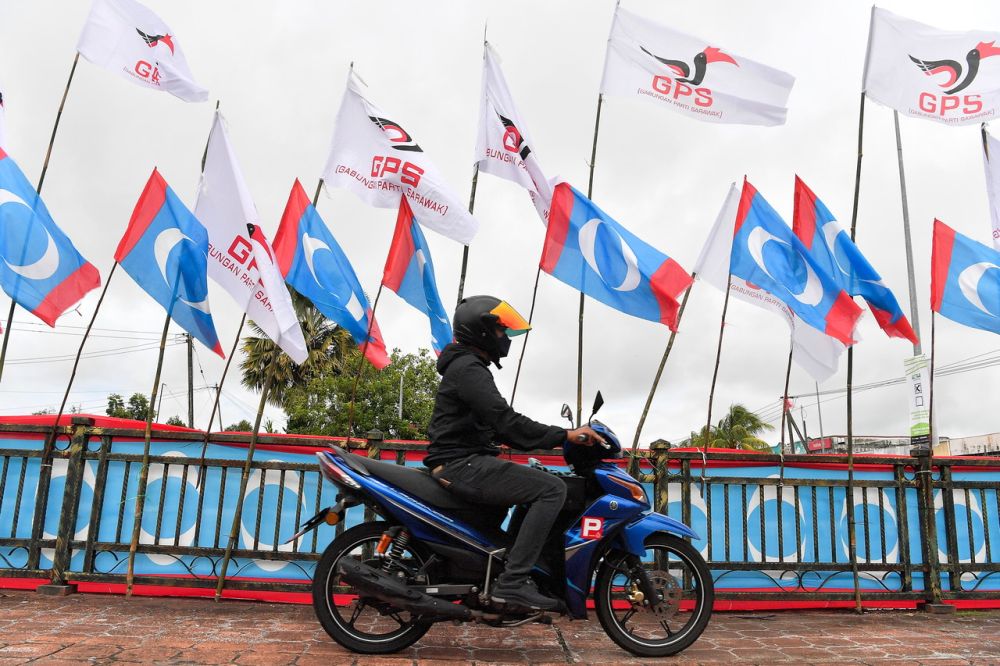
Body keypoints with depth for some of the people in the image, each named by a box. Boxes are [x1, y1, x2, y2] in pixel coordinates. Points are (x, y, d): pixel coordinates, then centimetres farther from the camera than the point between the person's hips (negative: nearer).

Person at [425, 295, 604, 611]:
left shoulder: (467, 366, 21)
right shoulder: (469, 369, -12)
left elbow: (496, 426, 22)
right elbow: (506, 421, -23)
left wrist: (556, 437, 14)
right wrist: (565, 435, -20)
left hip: (465, 463, 11)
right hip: (464, 465, -11)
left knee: (541, 483, 20)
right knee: (553, 489, -17)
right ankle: (512, 581, -20)